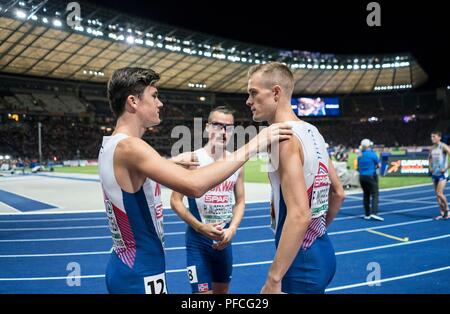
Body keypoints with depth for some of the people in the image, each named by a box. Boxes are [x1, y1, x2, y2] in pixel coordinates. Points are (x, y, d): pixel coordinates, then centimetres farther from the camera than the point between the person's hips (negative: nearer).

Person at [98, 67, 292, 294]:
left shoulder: (111, 145, 7)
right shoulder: (128, 146, -23)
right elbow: (194, 185, -35)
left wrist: (172, 164, 11)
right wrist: (252, 146, -28)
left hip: (125, 267, 10)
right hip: (140, 276, -10)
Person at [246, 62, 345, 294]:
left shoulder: (284, 137, -20)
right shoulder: (312, 132, 8)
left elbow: (299, 215, -28)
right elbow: (338, 193, 16)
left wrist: (273, 279, -25)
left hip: (302, 262, -9)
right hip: (321, 253, 9)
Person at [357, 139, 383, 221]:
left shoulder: (360, 155, 9)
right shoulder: (372, 154, -8)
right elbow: (379, 165, -3)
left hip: (362, 176, 6)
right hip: (371, 176, -6)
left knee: (366, 195, 12)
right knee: (375, 194, -5)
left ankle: (367, 214, 13)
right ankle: (374, 213, -18)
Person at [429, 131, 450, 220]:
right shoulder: (432, 148, 9)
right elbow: (430, 158, 27)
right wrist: (430, 167, 14)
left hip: (442, 174, -7)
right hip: (434, 173, 7)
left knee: (439, 193, -14)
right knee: (437, 194, 7)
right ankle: (442, 213, 15)